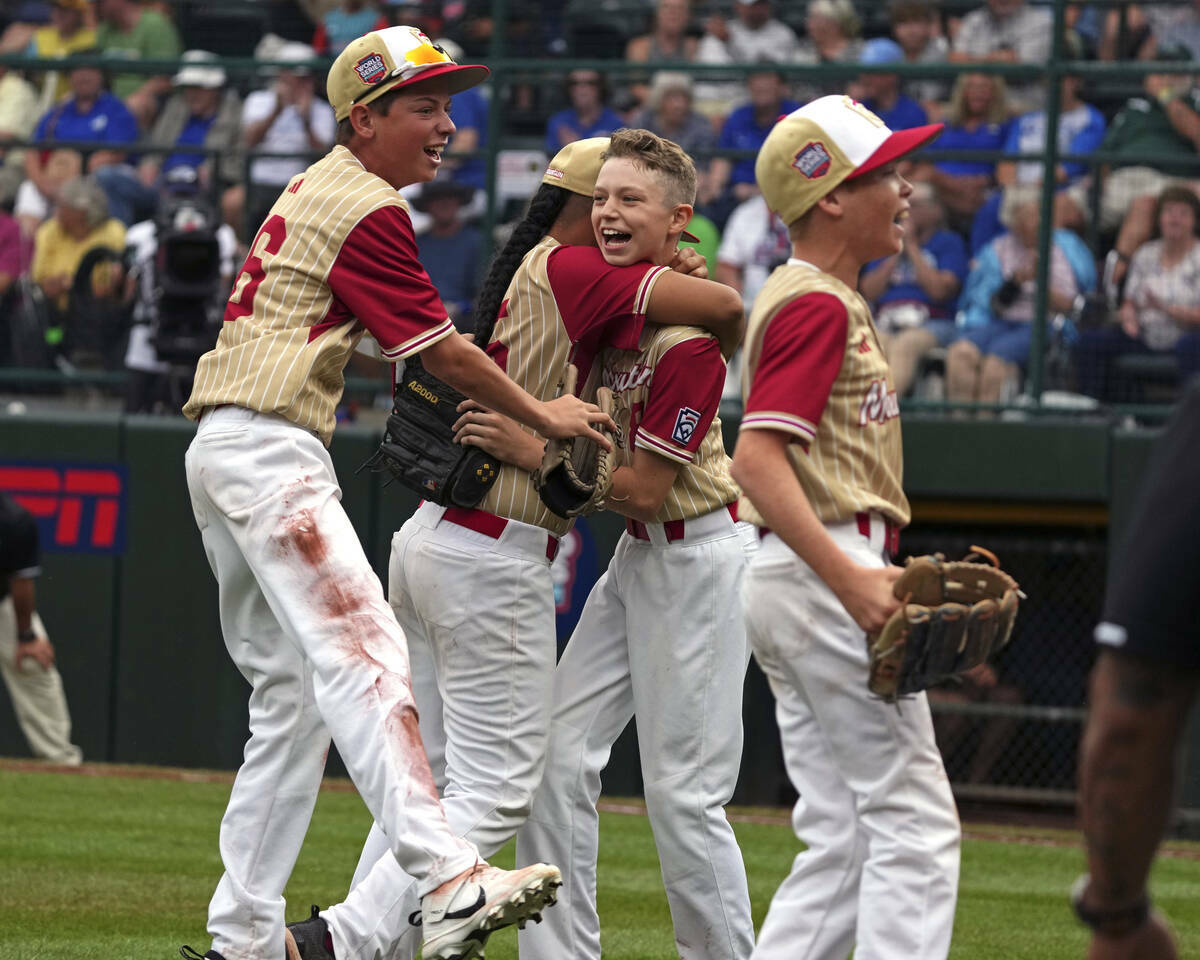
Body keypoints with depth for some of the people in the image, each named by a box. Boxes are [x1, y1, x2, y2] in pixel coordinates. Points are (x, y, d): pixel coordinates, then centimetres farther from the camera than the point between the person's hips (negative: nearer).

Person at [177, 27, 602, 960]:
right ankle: (452, 883, -37)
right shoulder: (366, 209, -8)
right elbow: (440, 349, -7)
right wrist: (539, 413, 5)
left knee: (291, 692, 12)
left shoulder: (314, 189, 23)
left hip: (222, 451, 11)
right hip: (270, 451, -11)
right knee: (361, 654, -23)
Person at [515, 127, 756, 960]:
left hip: (700, 556, -9)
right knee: (558, 756, 3)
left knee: (683, 794, -6)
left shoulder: (690, 336, -21)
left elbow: (644, 487, -20)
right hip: (638, 553, 9)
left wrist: (537, 453, -20)